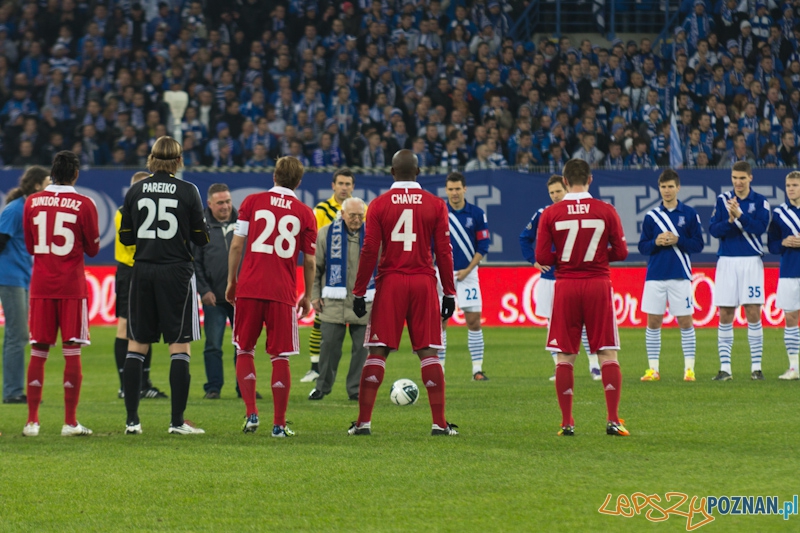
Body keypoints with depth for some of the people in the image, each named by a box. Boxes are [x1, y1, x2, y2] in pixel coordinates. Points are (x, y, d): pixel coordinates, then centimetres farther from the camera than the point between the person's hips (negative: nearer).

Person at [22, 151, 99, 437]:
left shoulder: (32, 202, 3)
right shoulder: (84, 204, -5)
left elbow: (29, 246, 13)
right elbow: (92, 249, 3)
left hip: (41, 285, 3)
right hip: (72, 285, -2)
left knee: (38, 352, 5)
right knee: (72, 352, 0)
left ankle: (32, 421, 2)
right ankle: (70, 422, -2)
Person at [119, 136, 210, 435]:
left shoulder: (135, 191, 2)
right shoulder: (187, 191, -5)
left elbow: (125, 237, 7)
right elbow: (201, 239, -2)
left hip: (142, 272, 3)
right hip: (176, 272, -3)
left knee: (136, 346, 9)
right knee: (179, 347, 0)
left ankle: (132, 420, 7)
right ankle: (177, 421, -3)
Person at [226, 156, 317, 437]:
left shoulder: (252, 202, 4)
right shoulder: (305, 213, 5)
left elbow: (236, 245, 1)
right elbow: (309, 260, 7)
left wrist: (231, 281, 11)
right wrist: (307, 296, 17)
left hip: (249, 288, 0)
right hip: (283, 293, 0)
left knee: (244, 351, 13)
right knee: (280, 357, 5)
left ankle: (251, 413, 1)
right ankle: (279, 423, 4)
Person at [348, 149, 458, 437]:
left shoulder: (379, 204, 0)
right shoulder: (435, 205, 2)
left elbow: (369, 251, -3)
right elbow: (444, 252, 1)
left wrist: (359, 292, 2)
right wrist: (449, 292, 7)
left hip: (390, 283, 0)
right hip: (424, 283, 0)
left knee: (377, 351, 2)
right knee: (428, 352, 3)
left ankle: (363, 421, 0)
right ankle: (439, 422, 0)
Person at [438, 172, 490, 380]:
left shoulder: (477, 214, 1)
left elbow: (483, 246, 2)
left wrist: (467, 270, -7)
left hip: (467, 274, 0)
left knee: (474, 321, -4)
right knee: (440, 322, -1)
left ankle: (477, 369, 2)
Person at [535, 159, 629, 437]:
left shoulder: (550, 214, -2)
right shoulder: (606, 211, -2)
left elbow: (542, 257, -5)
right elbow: (621, 252, -1)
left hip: (565, 286, 0)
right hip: (598, 285, 0)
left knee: (565, 356, 6)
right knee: (608, 354, 3)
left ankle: (567, 422, 3)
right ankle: (613, 420, -3)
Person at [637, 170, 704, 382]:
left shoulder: (689, 214, 2)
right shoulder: (651, 216, 7)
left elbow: (698, 245, -1)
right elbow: (642, 247, 6)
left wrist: (677, 240, -14)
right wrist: (656, 242, -13)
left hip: (680, 276, -2)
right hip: (655, 276, 2)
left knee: (685, 322, 0)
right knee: (653, 322, 2)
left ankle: (689, 368, 5)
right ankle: (653, 369, 7)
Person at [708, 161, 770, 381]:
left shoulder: (760, 202, 3)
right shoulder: (722, 200, 7)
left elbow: (760, 228, -12)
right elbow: (713, 229, -2)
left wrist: (739, 215, -23)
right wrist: (730, 221, -18)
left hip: (751, 262, -1)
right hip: (727, 262, 1)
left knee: (753, 314, -3)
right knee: (725, 316, 0)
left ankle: (756, 367, 3)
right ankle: (725, 368, 4)